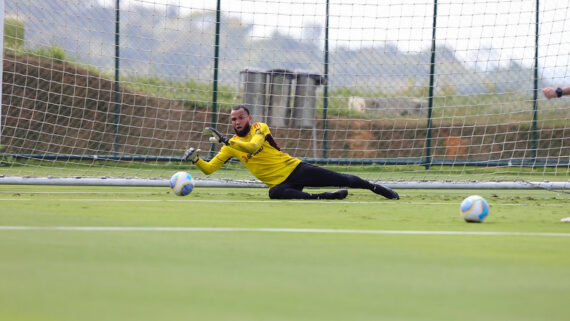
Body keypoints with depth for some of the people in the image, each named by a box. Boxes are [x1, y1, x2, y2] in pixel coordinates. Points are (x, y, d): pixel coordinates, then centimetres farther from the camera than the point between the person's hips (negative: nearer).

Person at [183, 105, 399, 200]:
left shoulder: (260, 128, -5)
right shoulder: (231, 147, 6)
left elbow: (253, 146, -26)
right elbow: (209, 168, 5)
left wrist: (225, 141, -36)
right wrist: (196, 160, -15)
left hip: (295, 169, -1)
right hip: (280, 184, 1)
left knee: (342, 180, -5)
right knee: (275, 193, -38)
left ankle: (377, 188, 16)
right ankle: (324, 197, -38)